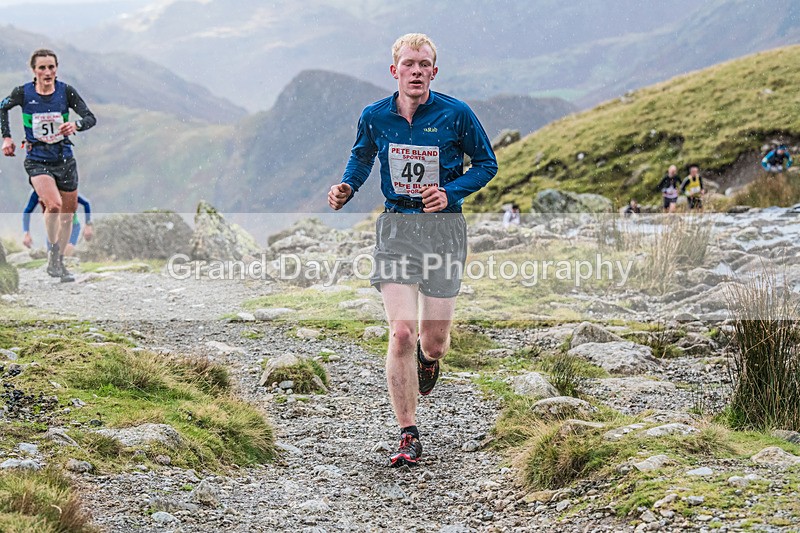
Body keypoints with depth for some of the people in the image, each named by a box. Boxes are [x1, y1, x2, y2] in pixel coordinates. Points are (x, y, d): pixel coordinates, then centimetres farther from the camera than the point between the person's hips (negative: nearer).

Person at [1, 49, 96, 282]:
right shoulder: (23, 93, -5)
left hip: (64, 159, 2)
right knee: (54, 205, -25)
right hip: (37, 160, -2)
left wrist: (76, 125, -28)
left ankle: (59, 262, 27)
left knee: (67, 215, 8)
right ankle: (53, 254, -3)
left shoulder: (66, 91, -4)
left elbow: (90, 117, -7)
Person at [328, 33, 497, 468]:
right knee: (401, 333, -13)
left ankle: (428, 355, 46)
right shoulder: (374, 117, -1)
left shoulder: (456, 114, -7)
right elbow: (361, 156, 19)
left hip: (444, 228, 0)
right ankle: (408, 436, -3)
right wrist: (346, 189, -1)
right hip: (395, 227, 1)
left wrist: (450, 192, -13)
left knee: (434, 342, 4)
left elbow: (487, 163, 4)